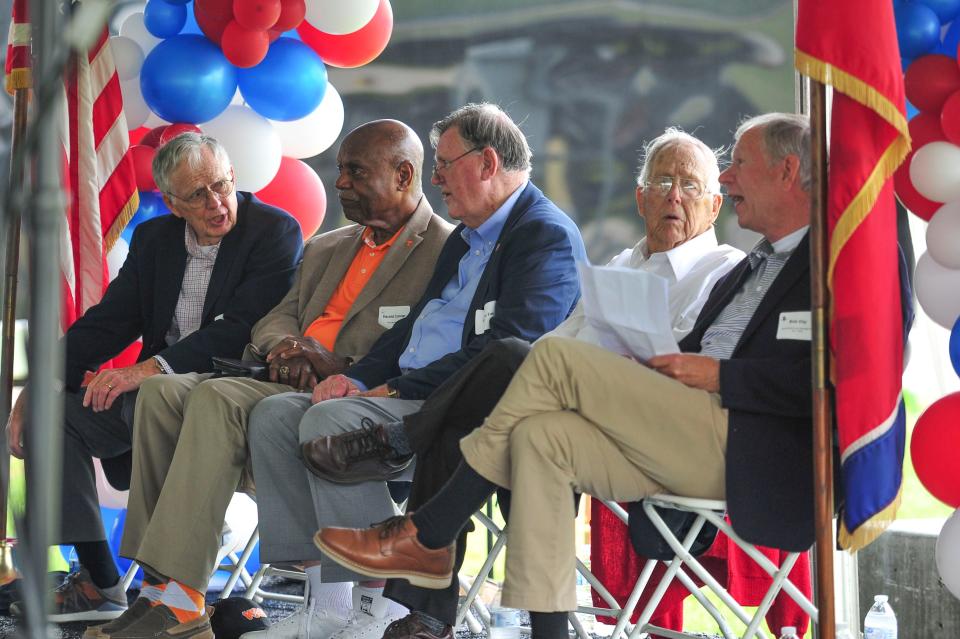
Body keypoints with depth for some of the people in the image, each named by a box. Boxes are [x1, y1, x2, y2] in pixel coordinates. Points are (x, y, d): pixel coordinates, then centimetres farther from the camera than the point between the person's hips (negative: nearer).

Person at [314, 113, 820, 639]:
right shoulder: (745, 270, 30)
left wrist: (718, 375, -14)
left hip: (742, 447, -9)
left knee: (556, 356, -15)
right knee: (541, 434, -13)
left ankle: (426, 537, -8)